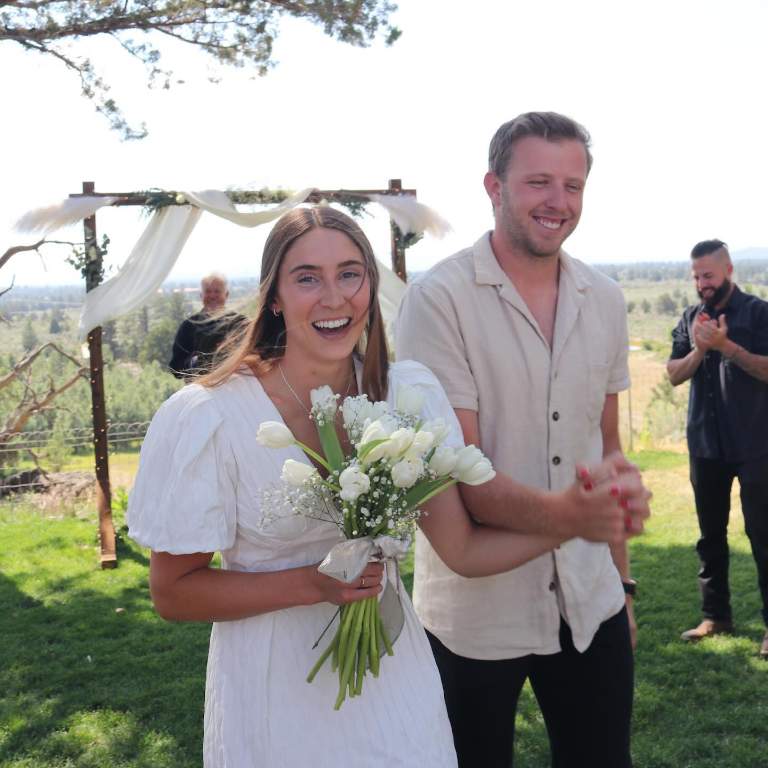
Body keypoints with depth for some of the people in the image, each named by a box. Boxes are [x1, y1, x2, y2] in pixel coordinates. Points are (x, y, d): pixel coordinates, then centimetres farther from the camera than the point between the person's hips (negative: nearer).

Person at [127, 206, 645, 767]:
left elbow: (462, 549, -5)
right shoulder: (208, 419, -20)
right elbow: (172, 594, -13)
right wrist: (312, 584, -23)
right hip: (275, 689, -3)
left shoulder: (407, 394, -8)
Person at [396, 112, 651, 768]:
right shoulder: (438, 299, -13)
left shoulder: (604, 301, 5)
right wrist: (566, 513, -36)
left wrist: (621, 578, 14)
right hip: (474, 612, -4)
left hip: (591, 605, 5)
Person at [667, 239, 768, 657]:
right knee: (711, 535, 13)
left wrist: (726, 345, -23)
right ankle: (716, 614, 24)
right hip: (705, 445, 5)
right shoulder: (691, 318, 8)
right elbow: (674, 374, 4)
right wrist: (699, 349, -14)